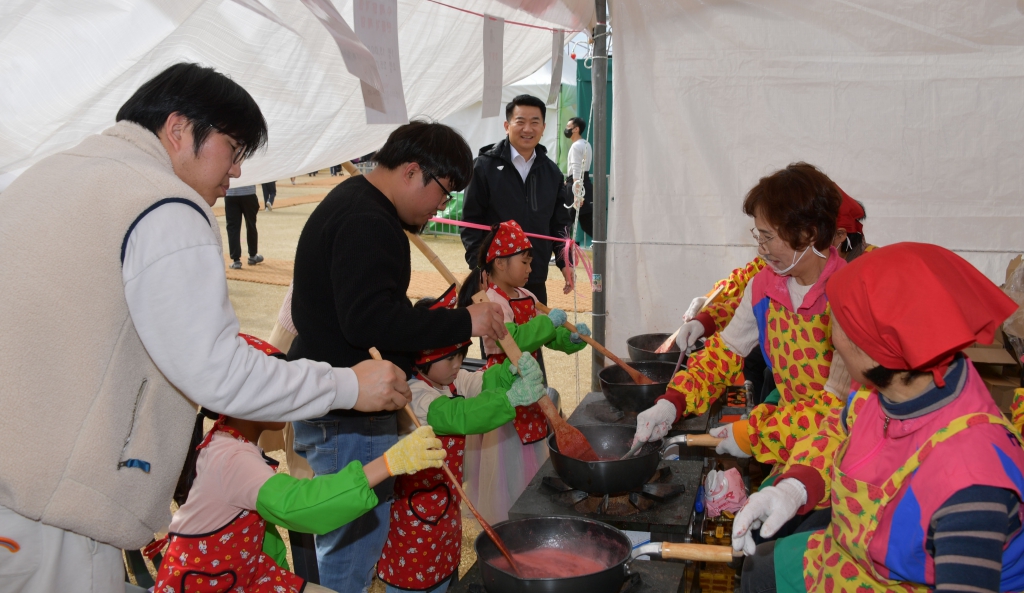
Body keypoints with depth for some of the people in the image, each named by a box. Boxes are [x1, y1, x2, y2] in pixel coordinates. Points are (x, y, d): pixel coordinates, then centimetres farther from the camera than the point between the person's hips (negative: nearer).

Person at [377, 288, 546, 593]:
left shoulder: (453, 382, 3)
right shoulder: (413, 397, -26)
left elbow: (485, 382, -3)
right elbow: (459, 415, -38)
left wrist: (515, 369, -25)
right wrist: (511, 398, -47)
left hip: (446, 504, 9)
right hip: (415, 512, -9)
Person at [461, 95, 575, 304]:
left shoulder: (552, 172, 10)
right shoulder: (484, 166, -4)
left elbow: (559, 223, 15)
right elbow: (471, 222, -5)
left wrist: (564, 262, 4)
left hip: (535, 280, 4)